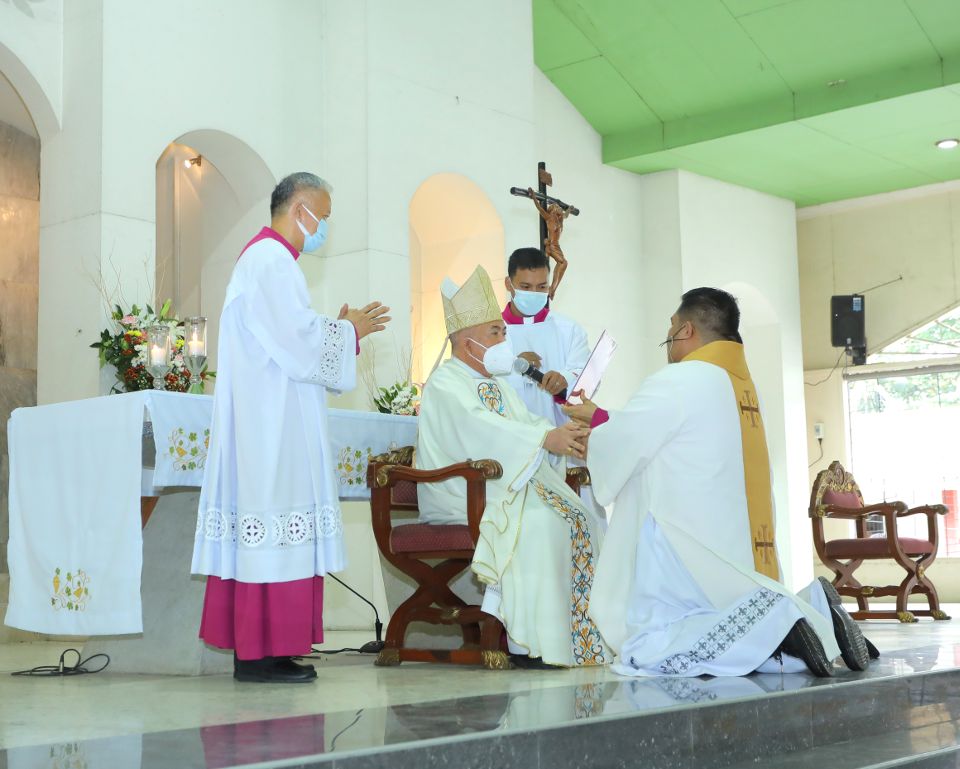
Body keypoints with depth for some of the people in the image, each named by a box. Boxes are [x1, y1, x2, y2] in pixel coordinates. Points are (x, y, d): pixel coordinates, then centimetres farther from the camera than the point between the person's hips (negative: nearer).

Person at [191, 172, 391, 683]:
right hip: (273, 425, -11)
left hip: (268, 424, 11)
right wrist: (348, 330, -3)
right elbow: (299, 344, -19)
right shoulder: (271, 261, -12)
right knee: (274, 534, -9)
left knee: (261, 535, 9)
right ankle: (261, 652, -6)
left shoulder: (265, 259, 21)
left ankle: (254, 646, 11)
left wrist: (343, 328, 16)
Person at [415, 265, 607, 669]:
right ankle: (526, 643, -27)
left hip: (510, 488, 8)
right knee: (537, 522, -30)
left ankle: (584, 640, -13)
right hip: (466, 496, -8)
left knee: (581, 518, -11)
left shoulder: (497, 385, 22)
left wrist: (568, 434, -12)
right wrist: (546, 439, -35)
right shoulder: (445, 385, -7)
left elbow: (526, 423, 10)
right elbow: (479, 427, -26)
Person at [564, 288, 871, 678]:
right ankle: (811, 612, -3)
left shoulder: (677, 381, -11)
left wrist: (581, 439, 18)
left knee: (647, 652, -9)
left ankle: (771, 624, -22)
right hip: (736, 551, 9)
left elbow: (616, 447, -3)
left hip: (685, 551, -9)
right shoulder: (743, 386, 16)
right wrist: (598, 417, 32)